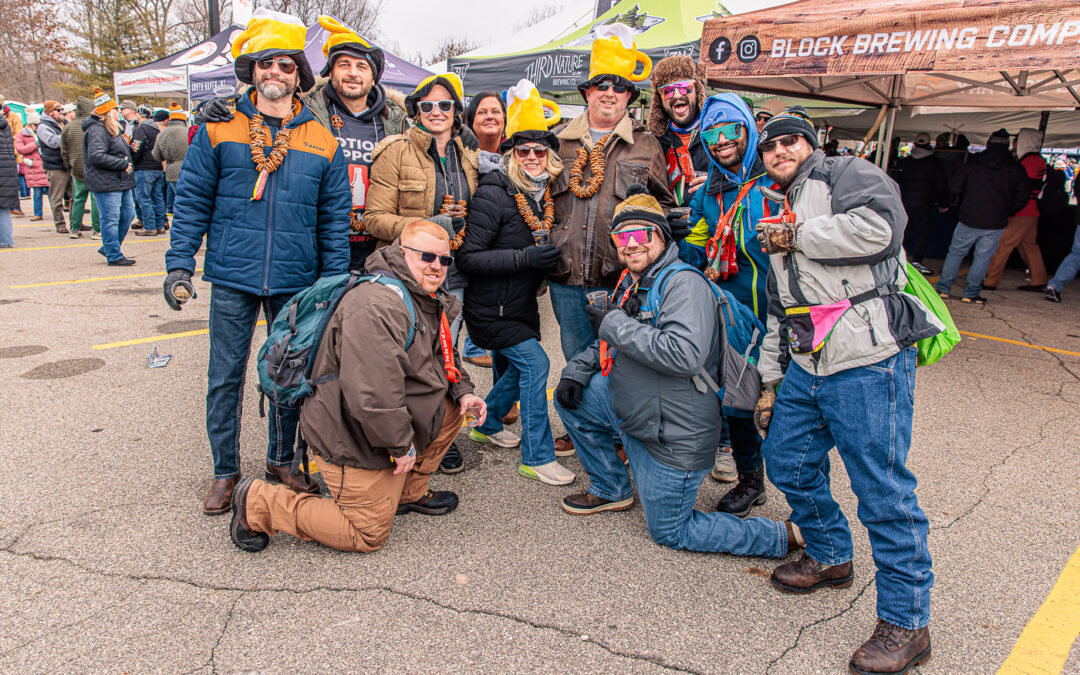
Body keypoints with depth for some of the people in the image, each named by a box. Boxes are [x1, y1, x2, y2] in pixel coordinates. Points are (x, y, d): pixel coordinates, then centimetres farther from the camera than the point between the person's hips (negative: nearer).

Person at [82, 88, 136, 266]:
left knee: (128, 215, 13)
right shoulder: (97, 130, -13)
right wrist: (123, 163, -18)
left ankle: (108, 247, 27)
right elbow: (97, 156, -24)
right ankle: (114, 256, 2)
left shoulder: (112, 130, 20)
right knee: (111, 219, -4)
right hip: (106, 183, -10)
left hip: (121, 181, 10)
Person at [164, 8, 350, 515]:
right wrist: (179, 262, -4)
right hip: (233, 279, -1)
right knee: (225, 377, 7)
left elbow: (335, 221, 5)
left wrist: (334, 283, 1)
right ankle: (225, 472, 23)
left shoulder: (322, 142, 5)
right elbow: (192, 201, 3)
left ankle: (281, 461, 30)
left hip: (297, 282, 1)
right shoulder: (218, 130, 3)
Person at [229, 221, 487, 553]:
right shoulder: (378, 306, -29)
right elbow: (371, 394, -35)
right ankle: (258, 504, 8)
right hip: (351, 440, -10)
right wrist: (400, 443, -23)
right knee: (369, 535, 0)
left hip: (390, 422, 10)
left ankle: (408, 492, 21)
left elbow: (443, 358, 22)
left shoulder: (427, 300, 7)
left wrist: (462, 391, 3)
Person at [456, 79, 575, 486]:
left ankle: (486, 425, 42)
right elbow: (467, 258, -24)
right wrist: (524, 257, -29)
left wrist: (548, 259, 2)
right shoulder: (493, 196, -19)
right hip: (490, 307, -8)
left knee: (520, 368, 18)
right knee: (535, 362, -13)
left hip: (522, 305, 8)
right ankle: (537, 458, -1)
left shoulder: (545, 194, 4)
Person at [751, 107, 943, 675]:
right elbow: (777, 310, 26)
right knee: (786, 460, 14)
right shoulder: (779, 216, 25)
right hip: (807, 365, 9)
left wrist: (797, 236, -10)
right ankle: (830, 556, 38)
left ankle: (906, 624, 9)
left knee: (883, 490, -4)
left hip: (869, 359, -9)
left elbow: (879, 227, -23)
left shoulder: (847, 174, 1)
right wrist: (769, 380, 22)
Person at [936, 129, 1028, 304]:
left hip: (969, 219, 0)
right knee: (982, 257, 7)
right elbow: (1021, 199, 2)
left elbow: (955, 188, 0)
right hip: (995, 224, 0)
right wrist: (1005, 212, 17)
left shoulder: (973, 163, -2)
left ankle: (943, 288, 13)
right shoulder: (1017, 169, 1)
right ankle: (970, 294, 7)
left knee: (956, 252, 12)